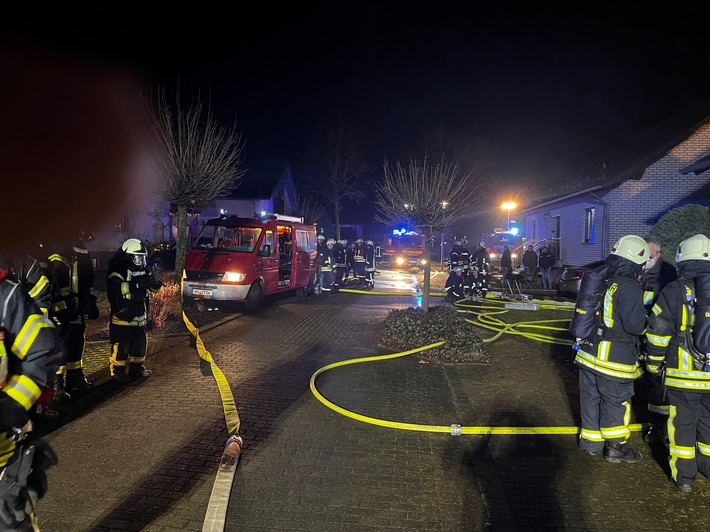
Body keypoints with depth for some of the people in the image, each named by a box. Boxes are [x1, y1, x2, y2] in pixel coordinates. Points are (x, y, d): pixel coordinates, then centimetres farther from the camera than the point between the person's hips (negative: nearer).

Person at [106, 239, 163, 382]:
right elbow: (114, 288, -27)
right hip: (122, 315, -7)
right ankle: (118, 370, 12)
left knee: (140, 343, 13)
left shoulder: (143, 270, 11)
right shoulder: (118, 270, -13)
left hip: (139, 316, 7)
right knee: (121, 346, -2)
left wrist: (155, 283, -11)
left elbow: (153, 287, 12)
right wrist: (136, 284, -33)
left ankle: (136, 368, 27)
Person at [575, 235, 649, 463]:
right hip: (614, 359, -7)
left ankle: (591, 441, 28)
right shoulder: (629, 287, -18)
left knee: (590, 398, 15)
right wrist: (646, 313, -3)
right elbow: (635, 324, -21)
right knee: (616, 402, 8)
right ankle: (615, 447, 20)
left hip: (589, 352, 7)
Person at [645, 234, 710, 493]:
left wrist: (656, 360, 5)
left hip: (683, 373, -3)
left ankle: (684, 475, 17)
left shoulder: (674, 291, -9)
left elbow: (658, 333, -9)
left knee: (682, 421, 9)